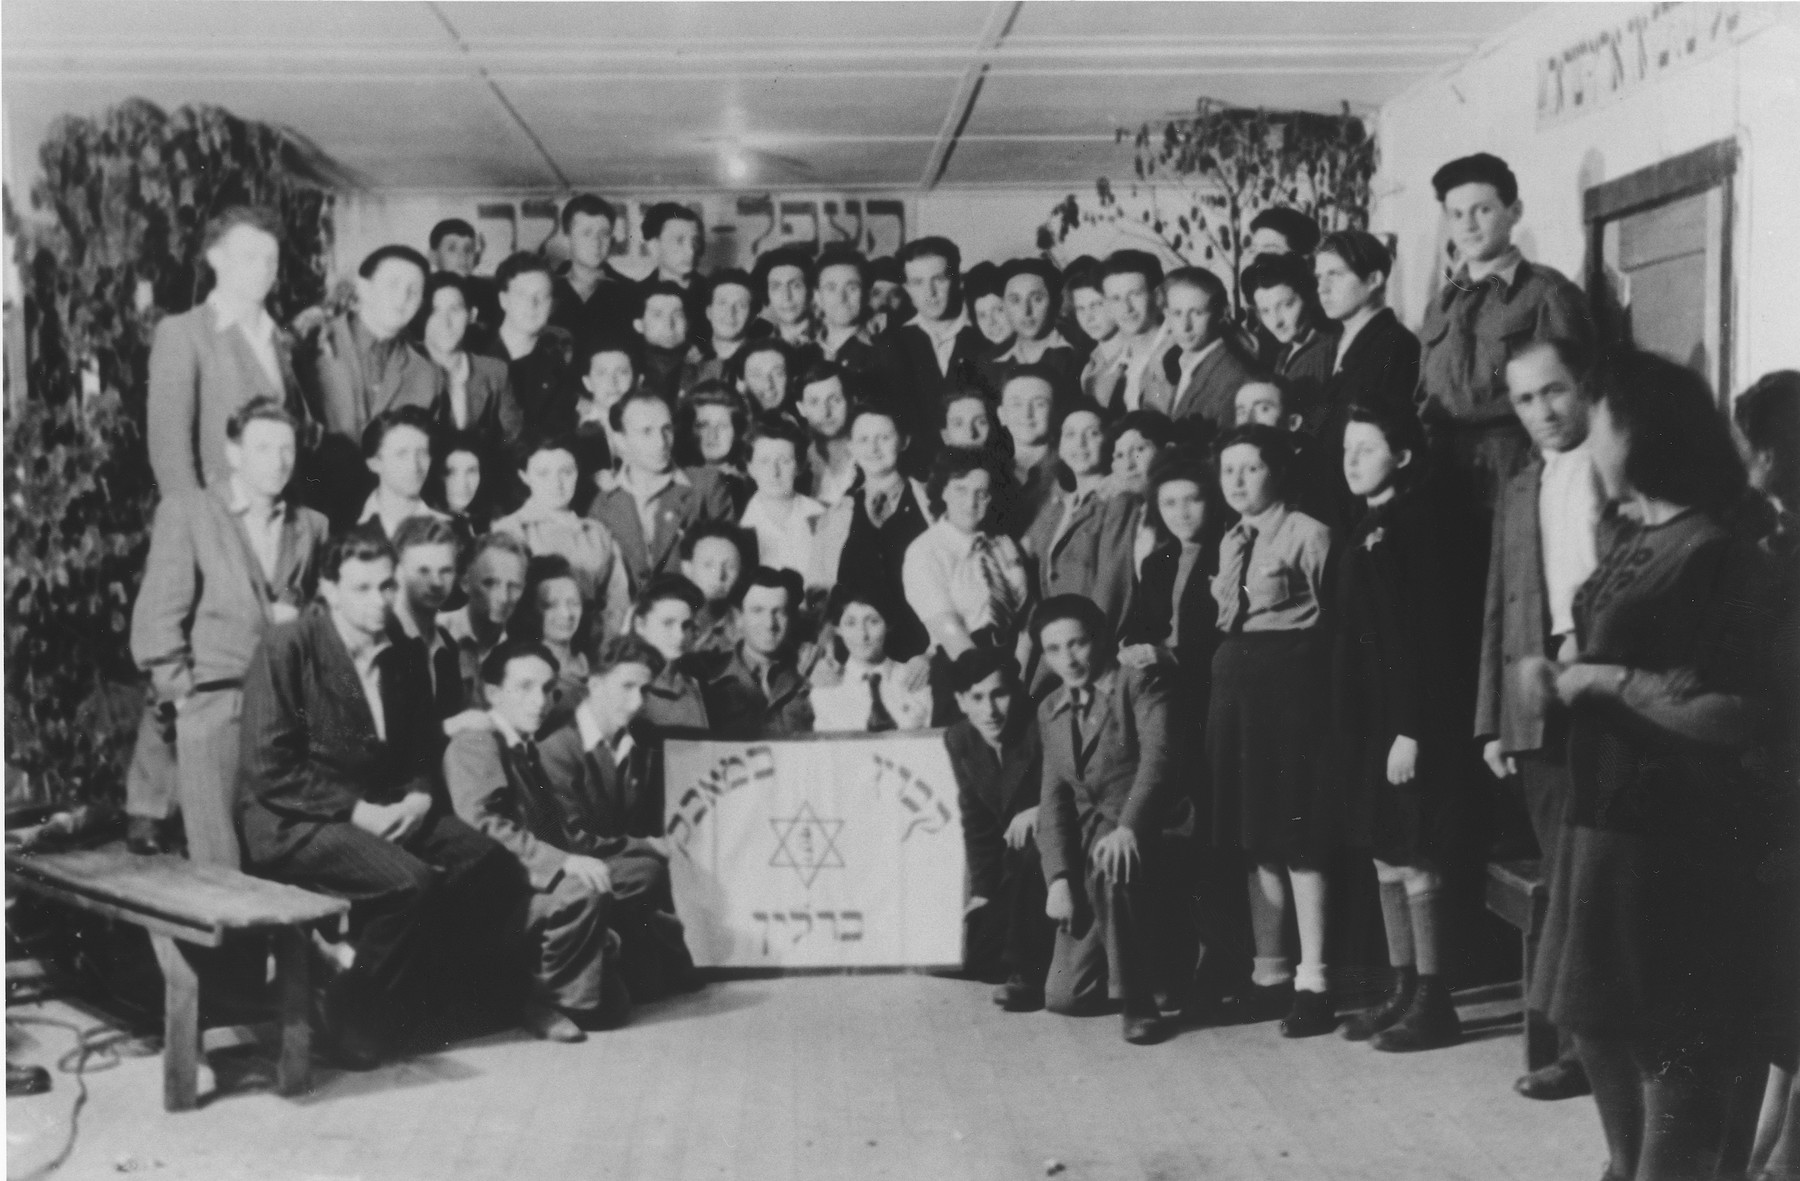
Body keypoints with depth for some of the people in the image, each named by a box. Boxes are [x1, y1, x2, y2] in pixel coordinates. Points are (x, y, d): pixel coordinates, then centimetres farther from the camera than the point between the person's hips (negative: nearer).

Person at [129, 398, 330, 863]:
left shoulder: (313, 525, 17)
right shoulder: (185, 510, 5)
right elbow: (157, 616, -1)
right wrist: (182, 697, -8)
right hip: (212, 704, -3)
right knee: (223, 868, -12)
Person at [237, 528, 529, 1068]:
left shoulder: (401, 659, 12)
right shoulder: (287, 648, -9)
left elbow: (422, 751, 20)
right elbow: (266, 770, -14)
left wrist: (419, 797, -3)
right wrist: (353, 811, -19)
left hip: (382, 811, 7)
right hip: (290, 822, -7)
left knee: (496, 869, -14)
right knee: (411, 883, -31)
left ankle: (426, 1003, 2)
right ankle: (353, 1024, -12)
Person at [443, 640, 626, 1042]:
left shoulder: (529, 750, 19)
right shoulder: (473, 745, -8)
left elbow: (544, 831, 13)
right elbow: (485, 826, -23)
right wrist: (563, 861, -30)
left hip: (535, 884, 8)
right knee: (582, 891, -32)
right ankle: (544, 998, -14)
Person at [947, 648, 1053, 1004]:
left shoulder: (1041, 728, -22)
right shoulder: (958, 739, -3)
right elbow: (976, 820, 6)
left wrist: (1039, 811, -34)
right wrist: (981, 890, 2)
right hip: (1013, 861, 5)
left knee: (1028, 850, -37)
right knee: (977, 960, -6)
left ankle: (1028, 973, -24)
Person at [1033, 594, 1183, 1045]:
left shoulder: (1138, 683, -3)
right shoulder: (1050, 710, 14)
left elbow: (1158, 757, -18)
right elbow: (1053, 797, 9)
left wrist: (1127, 826, -34)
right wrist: (1058, 878, -4)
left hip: (1145, 836, -5)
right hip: (1085, 853, 6)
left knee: (1108, 867, -40)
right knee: (1064, 997, 0)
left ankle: (1138, 1001, -21)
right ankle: (1146, 954, 31)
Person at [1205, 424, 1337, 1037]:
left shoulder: (1307, 534, -8)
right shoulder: (1230, 542, 15)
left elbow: (1328, 617, -10)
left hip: (1287, 680, -7)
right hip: (1233, 678, 8)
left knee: (1296, 831, -5)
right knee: (1252, 831, 11)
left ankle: (1313, 981, 2)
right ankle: (1268, 970, 20)